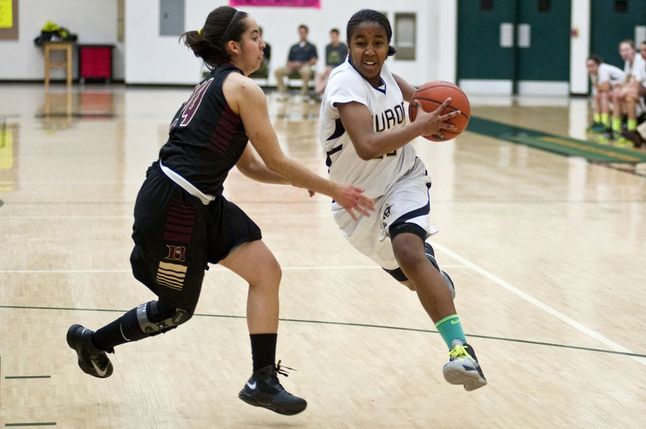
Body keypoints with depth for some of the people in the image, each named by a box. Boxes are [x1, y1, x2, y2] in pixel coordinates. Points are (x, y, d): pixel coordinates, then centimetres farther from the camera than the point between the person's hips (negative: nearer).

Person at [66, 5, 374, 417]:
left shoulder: (215, 86, 18)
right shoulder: (243, 88, -10)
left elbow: (250, 166, 21)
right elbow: (276, 161, -9)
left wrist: (300, 180, 9)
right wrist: (334, 190, -1)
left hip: (202, 204, 9)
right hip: (172, 205, -9)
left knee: (265, 271, 3)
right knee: (176, 310, 7)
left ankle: (263, 380, 6)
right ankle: (93, 340, 28)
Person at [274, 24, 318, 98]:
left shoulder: (311, 47, 14)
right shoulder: (293, 47, 24)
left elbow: (314, 60, 3)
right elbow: (289, 60, 21)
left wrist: (301, 64, -10)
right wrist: (290, 65, -4)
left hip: (304, 66, -4)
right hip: (293, 67, 4)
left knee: (306, 71, -42)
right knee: (277, 71, -22)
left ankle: (304, 92, -28)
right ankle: (283, 92, -19)